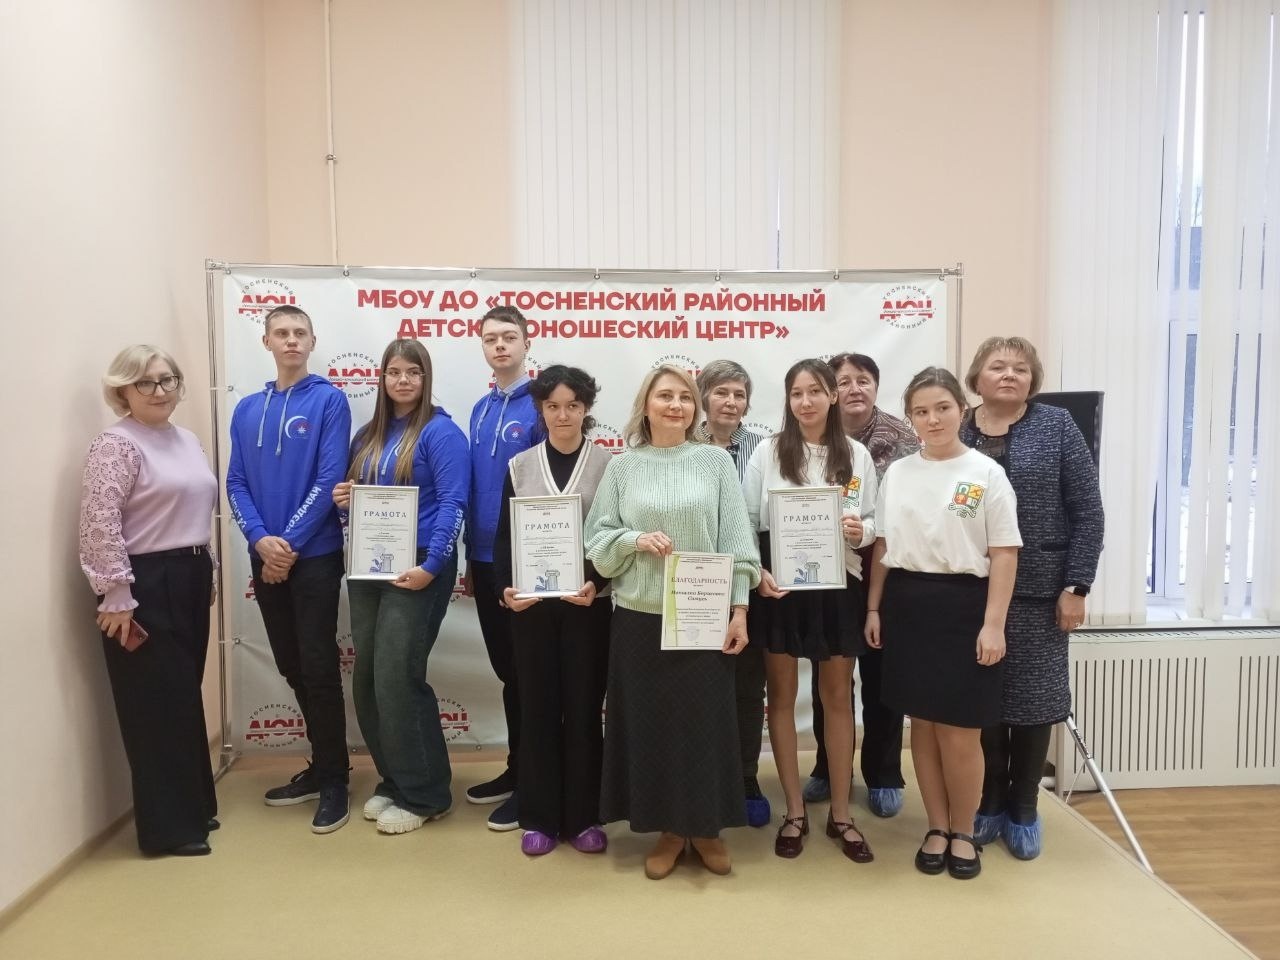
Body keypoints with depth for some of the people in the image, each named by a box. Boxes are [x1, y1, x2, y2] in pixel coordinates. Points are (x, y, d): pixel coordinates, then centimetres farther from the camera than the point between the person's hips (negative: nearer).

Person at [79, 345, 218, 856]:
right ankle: (169, 826, 11)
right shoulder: (116, 444, -12)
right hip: (146, 585, -8)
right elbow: (101, 525, -18)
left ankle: (193, 805, 28)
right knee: (158, 702, 0)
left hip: (189, 579, 8)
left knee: (185, 694, 15)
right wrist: (117, 599, -20)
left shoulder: (186, 439, 14)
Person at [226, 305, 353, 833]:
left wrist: (291, 542, -13)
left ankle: (333, 779, 10)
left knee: (318, 668, -2)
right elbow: (236, 484, 6)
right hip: (264, 559, 6)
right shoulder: (247, 409, 10)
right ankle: (321, 764, 28)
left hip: (315, 556, -5)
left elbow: (330, 480, -12)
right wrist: (261, 540, -10)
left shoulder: (329, 399, -5)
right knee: (291, 667, 13)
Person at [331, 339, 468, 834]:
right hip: (368, 566, 7)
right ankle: (392, 781, 26)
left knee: (397, 677, -8)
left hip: (416, 568, -7)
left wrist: (430, 566, -22)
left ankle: (424, 794, 7)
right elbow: (353, 492, 23)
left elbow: (452, 505, -15)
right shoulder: (367, 436, 14)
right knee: (366, 679, 10)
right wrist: (344, 499, 0)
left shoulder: (440, 431, -7)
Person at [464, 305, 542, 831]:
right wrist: (470, 557, 14)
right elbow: (473, 488, 14)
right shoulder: (480, 409, 10)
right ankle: (516, 767, 30)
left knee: (526, 670, 3)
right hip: (485, 558, 7)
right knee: (505, 668, 16)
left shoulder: (540, 404, -11)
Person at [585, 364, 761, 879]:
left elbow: (737, 539, 0)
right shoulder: (622, 467, 4)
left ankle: (707, 827, 25)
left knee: (706, 719, 7)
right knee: (650, 721, 8)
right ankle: (668, 829, 25)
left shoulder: (715, 461, 2)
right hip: (639, 616, 1)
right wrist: (635, 539, -16)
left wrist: (739, 608, -4)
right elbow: (597, 540, 3)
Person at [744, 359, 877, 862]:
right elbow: (746, 521, -3)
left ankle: (840, 813, 26)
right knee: (782, 695, 8)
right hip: (779, 586, -1)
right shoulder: (767, 452, -2)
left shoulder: (857, 455, 3)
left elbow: (874, 520, 6)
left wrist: (861, 530, -16)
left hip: (837, 586, 1)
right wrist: (756, 571, -16)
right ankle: (794, 811, 24)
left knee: (838, 696, 11)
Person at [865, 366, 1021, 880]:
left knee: (960, 731, 2)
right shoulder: (897, 472, 8)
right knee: (923, 724, 11)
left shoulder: (986, 473, -4)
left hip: (962, 605, -3)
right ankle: (937, 828, 26)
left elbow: (1004, 554, -6)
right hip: (906, 605, 4)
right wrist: (873, 608, 8)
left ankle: (964, 832, 23)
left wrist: (993, 624, -12)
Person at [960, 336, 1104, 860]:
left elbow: (1087, 511, -3)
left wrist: (1076, 586, -7)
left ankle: (1023, 811, 24)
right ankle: (989, 803, 26)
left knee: (1032, 699, 6)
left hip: (1038, 590, -1)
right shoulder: (953, 433, 4)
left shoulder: (1056, 427, -1)